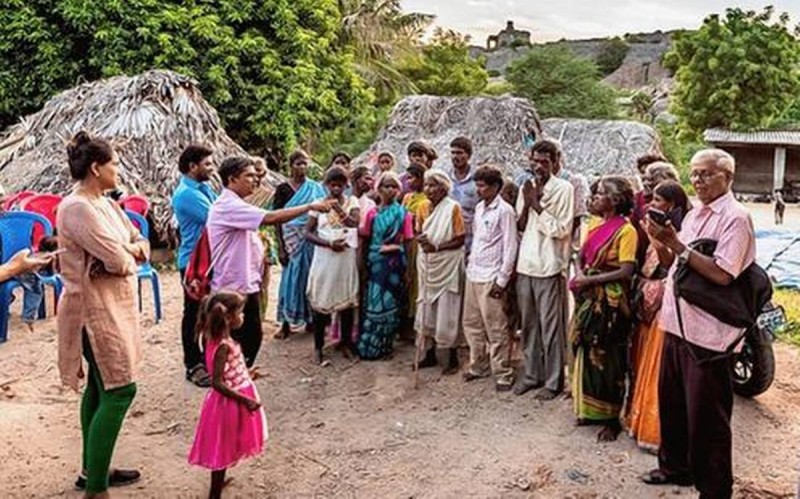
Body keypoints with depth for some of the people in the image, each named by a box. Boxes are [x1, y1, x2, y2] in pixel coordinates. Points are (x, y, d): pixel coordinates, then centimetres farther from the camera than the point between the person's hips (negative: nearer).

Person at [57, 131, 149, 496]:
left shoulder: (105, 204, 11)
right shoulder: (77, 208, -19)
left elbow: (142, 244, 12)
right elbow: (119, 260, -24)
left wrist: (127, 250, -9)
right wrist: (129, 252, -2)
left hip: (112, 307, 10)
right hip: (95, 310, -10)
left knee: (100, 389, 16)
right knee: (119, 391, -10)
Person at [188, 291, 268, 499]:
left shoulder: (220, 340, 1)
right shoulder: (223, 346, -27)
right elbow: (217, 383, -29)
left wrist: (246, 374, 20)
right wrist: (244, 399, -28)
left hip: (233, 402, 9)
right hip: (230, 402, -9)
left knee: (225, 447, 26)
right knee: (222, 448, 5)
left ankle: (218, 480, 44)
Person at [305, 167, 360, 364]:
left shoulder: (352, 201, 1)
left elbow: (355, 223, -17)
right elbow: (308, 233, -3)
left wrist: (338, 208, -32)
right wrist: (329, 243, -15)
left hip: (346, 258, 1)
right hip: (324, 258, -1)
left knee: (347, 300, 9)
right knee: (320, 301, 3)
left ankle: (346, 342, 24)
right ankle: (318, 346, 13)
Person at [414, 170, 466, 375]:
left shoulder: (453, 207, -12)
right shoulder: (424, 207, 5)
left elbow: (460, 239, -12)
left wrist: (436, 246, -19)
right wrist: (421, 239, -9)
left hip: (447, 264, -6)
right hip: (427, 264, 6)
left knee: (446, 313, -1)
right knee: (427, 310, 10)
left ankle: (452, 358, 11)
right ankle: (430, 354, 23)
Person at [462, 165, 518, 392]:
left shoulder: (504, 211, -12)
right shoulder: (479, 208, 11)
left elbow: (510, 247, -13)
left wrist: (502, 280, -15)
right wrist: (470, 263, 12)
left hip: (490, 277, -8)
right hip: (473, 274, 8)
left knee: (495, 328, -2)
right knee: (472, 323, 14)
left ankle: (502, 374, 8)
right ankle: (478, 365, 28)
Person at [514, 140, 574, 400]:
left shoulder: (564, 189, -6)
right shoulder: (527, 187, 10)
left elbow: (562, 229, -12)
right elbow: (519, 227, 9)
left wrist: (537, 205, -13)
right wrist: (527, 203, -7)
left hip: (550, 266, -5)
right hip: (526, 264, 5)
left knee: (551, 326, 1)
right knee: (529, 324, 13)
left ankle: (553, 380, 11)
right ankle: (531, 373, 24)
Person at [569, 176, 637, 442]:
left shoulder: (625, 230, -13)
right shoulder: (594, 224, 9)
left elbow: (626, 271, -19)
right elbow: (581, 256, 14)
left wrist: (590, 279, -16)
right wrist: (579, 274, -7)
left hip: (609, 301, -7)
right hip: (589, 297, 7)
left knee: (606, 358, 1)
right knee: (587, 352, 13)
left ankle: (612, 419, 14)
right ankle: (590, 409, 27)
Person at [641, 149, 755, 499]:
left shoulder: (735, 218, -12)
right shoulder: (694, 215, 14)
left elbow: (722, 274, -23)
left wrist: (677, 244, -20)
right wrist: (661, 241, 0)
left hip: (707, 333, -9)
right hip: (677, 325, 9)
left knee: (706, 416, 1)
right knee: (671, 402, 20)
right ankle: (676, 467, 37)